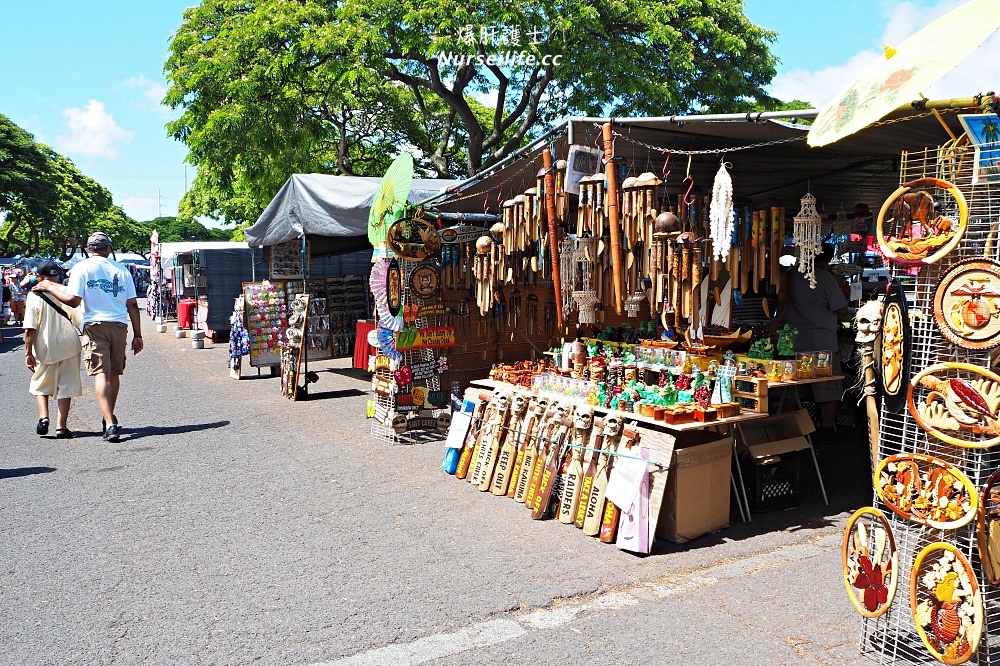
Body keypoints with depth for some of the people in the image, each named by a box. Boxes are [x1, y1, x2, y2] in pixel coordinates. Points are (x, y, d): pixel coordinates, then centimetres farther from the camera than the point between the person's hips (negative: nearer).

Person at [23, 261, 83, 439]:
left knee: (41, 384, 20)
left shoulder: (34, 296, -7)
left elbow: (29, 329, -11)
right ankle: (61, 427, 3)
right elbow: (81, 321, -2)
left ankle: (43, 417, 3)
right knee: (65, 386, 6)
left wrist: (28, 353, -5)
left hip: (44, 348, 0)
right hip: (68, 347, 0)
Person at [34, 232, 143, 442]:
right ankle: (109, 417, 30)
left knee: (101, 373, -8)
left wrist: (50, 288, 8)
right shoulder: (121, 269, 10)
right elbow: (132, 305, 8)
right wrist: (137, 335, 11)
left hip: (95, 325, -3)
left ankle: (109, 424, -19)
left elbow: (73, 300, -9)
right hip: (119, 325, 3)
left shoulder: (82, 268, 1)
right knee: (114, 373, 15)